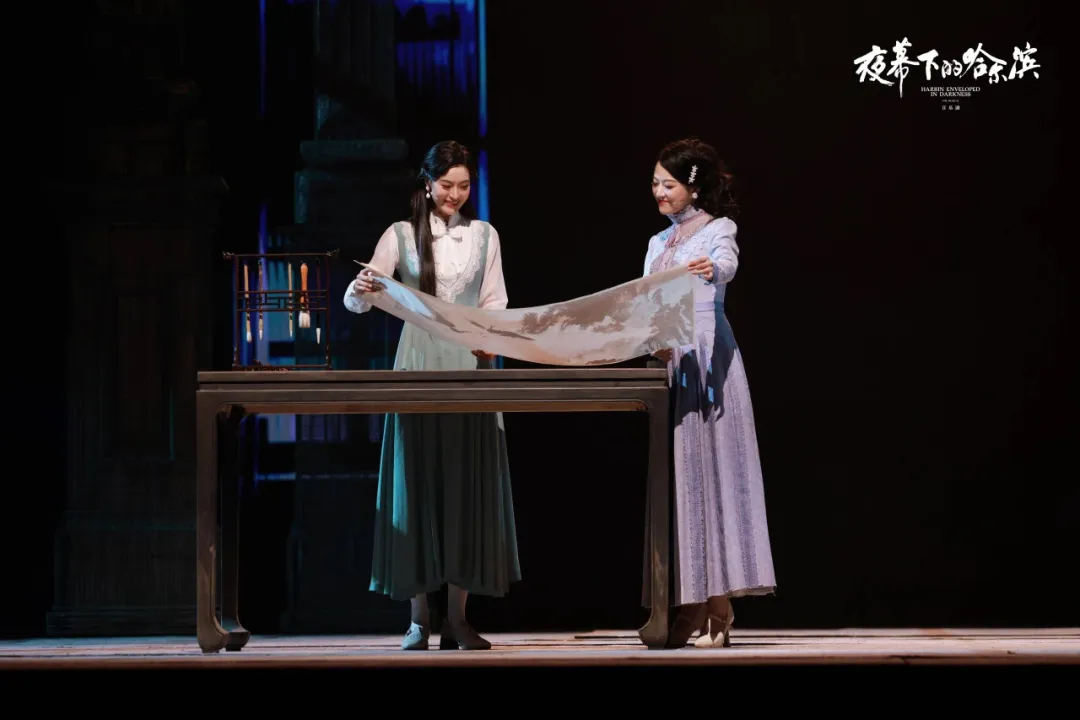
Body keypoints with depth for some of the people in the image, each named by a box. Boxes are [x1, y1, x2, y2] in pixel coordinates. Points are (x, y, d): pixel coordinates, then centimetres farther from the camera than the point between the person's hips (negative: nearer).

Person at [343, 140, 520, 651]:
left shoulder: (484, 235, 10)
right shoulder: (401, 234, 4)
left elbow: (495, 302, 7)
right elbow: (358, 301, -3)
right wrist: (362, 289, -27)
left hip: (470, 369, 2)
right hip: (419, 368, -2)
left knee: (466, 488, 0)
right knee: (417, 485, -2)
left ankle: (458, 619, 4)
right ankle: (419, 618, 2)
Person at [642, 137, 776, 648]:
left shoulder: (718, 229, -1)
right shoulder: (659, 243, 21)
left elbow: (727, 264, -24)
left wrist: (711, 269, -46)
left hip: (707, 360, -7)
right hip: (667, 362, 7)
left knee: (708, 471, -10)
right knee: (674, 475, 2)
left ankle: (716, 614, -11)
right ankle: (687, 610, 2)